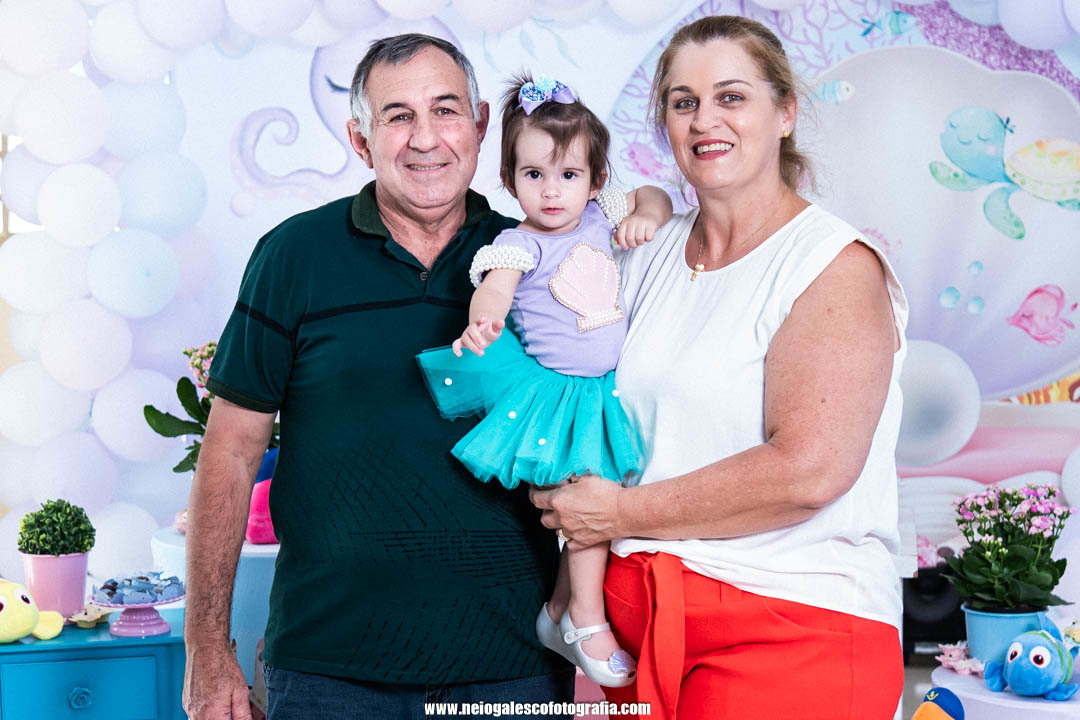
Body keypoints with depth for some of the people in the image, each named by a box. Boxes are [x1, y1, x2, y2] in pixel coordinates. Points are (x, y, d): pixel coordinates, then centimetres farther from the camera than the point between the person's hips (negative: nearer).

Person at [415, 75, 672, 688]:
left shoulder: (600, 217, 5)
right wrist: (482, 321, -52)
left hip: (609, 387, 6)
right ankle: (587, 620, 6)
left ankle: (560, 611, 24)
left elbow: (656, 197, 21)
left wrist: (646, 216, -1)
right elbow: (494, 287, -30)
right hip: (558, 390, -5)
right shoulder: (518, 244, -12)